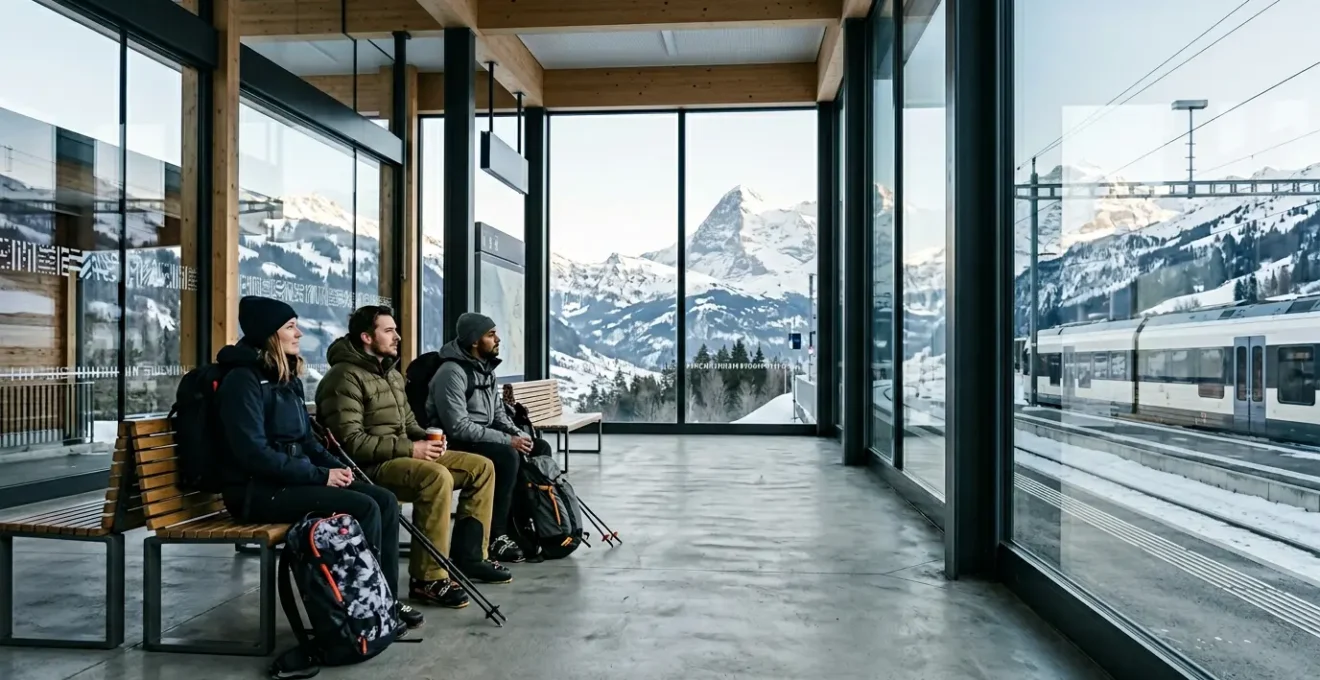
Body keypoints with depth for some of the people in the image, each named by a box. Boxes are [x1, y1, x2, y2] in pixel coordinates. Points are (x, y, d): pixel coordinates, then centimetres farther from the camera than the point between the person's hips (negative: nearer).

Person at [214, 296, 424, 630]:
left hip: (296, 479, 9)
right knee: (364, 508, -23)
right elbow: (255, 454, -21)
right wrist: (321, 475, -19)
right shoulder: (243, 379, -13)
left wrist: (335, 467, 0)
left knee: (385, 500, -7)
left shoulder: (289, 378, 14)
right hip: (258, 490, -9)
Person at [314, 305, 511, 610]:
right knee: (438, 477, -36)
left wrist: (426, 438, 0)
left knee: (481, 467, 2)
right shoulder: (346, 377, -13)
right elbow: (351, 441, -22)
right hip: (369, 466, -10)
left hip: (403, 454, 10)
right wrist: (409, 449, -22)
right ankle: (428, 577, -26)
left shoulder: (391, 372, 16)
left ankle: (469, 556, 7)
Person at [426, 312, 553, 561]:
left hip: (484, 436, 9)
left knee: (540, 449, -2)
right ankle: (494, 536, -22)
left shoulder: (486, 368, 10)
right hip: (456, 443, -9)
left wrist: (517, 434, -4)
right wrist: (508, 440, -24)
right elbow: (459, 427, -27)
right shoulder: (452, 372, -20)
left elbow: (498, 412, 16)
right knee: (508, 455, -31)